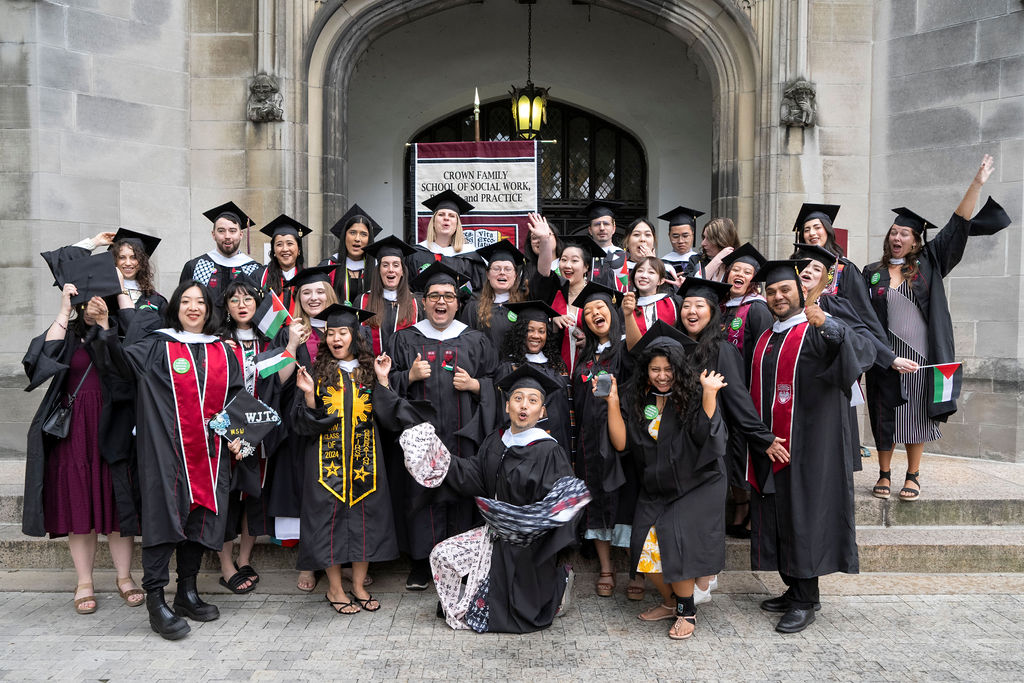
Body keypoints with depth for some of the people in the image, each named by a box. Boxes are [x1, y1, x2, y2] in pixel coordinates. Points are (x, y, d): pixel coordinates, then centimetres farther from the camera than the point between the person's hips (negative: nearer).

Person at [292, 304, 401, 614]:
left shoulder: (369, 372, 7)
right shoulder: (318, 373, 1)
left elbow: (385, 416, -1)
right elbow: (305, 424, -3)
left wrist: (382, 380, -8)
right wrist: (309, 394, -18)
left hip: (365, 457, 2)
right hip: (327, 459, -2)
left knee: (365, 517, 6)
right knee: (330, 517, 1)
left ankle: (358, 586, 21)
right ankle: (335, 589, 17)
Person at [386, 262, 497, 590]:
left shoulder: (476, 341, 10)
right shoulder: (405, 339, 10)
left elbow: (495, 386, 11)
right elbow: (388, 384, 10)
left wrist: (474, 385, -8)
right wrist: (410, 376, -8)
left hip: (462, 435, 0)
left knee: (461, 494, 0)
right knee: (421, 495, 0)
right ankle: (421, 563, 12)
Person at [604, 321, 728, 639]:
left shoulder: (694, 394, -10)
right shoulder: (636, 399, 2)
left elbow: (706, 437, -24)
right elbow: (620, 443, -6)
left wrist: (709, 394, -30)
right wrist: (612, 401, -11)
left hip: (695, 486, -4)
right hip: (655, 489, 5)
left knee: (673, 541, -18)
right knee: (644, 546, -4)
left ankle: (687, 611, 7)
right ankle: (670, 602, 25)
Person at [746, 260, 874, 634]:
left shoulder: (817, 333, -5)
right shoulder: (765, 339, 15)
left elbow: (863, 349, -24)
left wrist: (829, 324, -42)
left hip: (805, 445, -7)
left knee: (802, 518, -2)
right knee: (776, 518, 11)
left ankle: (805, 603, 9)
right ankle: (794, 590, 25)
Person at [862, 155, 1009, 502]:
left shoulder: (928, 263, 5)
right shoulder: (872, 273, 5)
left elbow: (958, 225, 1)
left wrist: (976, 183, -4)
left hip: (921, 354, 0)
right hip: (885, 356, 0)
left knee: (917, 415, 5)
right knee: (884, 415, 4)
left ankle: (913, 476, 15)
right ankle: (884, 474, 16)